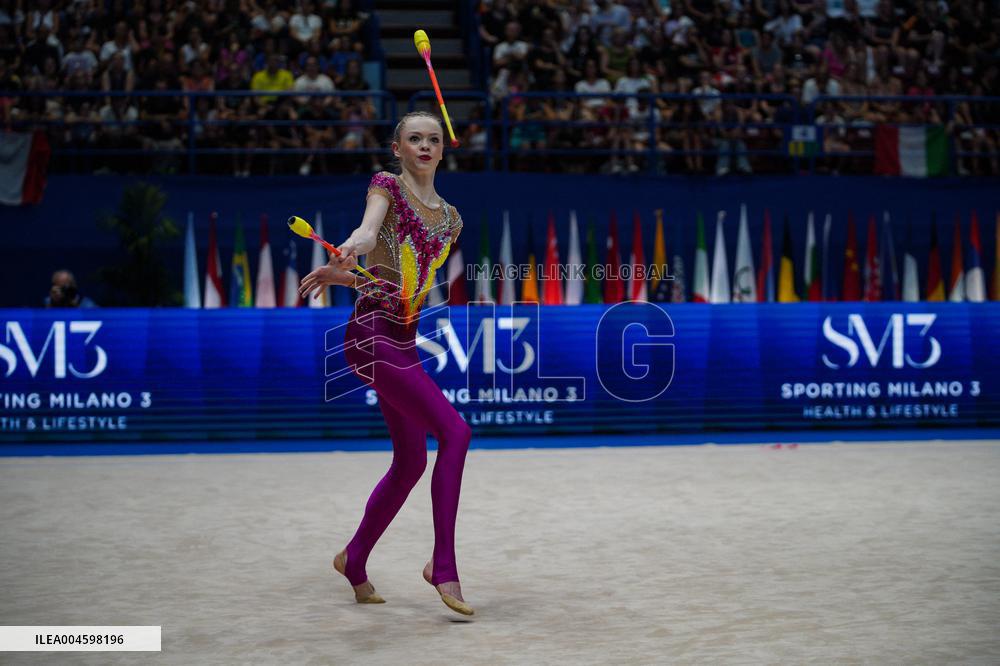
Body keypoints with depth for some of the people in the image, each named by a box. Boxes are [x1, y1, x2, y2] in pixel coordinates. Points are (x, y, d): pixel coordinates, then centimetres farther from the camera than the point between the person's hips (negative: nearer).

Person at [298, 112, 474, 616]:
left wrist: (339, 274, -5)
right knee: (454, 431, -18)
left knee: (411, 461, 11)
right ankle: (443, 566, -16)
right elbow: (370, 227, -22)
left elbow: (408, 283, 10)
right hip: (372, 333, -8)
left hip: (403, 338, 8)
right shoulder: (387, 186, 0)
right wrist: (352, 248, -47)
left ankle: (354, 561, 29)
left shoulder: (449, 218, 16)